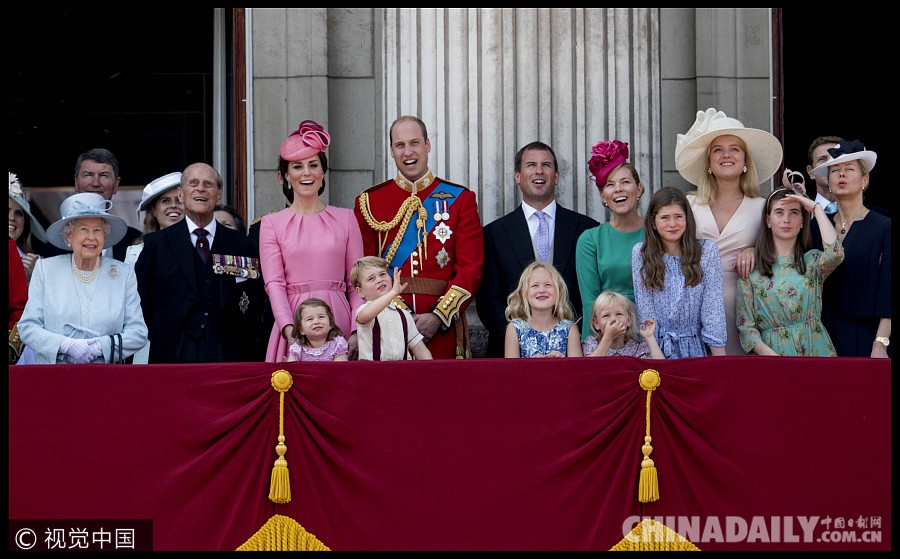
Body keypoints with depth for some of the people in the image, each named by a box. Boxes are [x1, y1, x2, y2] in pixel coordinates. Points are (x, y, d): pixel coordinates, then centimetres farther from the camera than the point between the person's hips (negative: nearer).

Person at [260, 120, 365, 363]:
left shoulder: (345, 218, 11)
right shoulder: (272, 223, 8)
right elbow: (274, 283, -2)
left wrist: (358, 331, -7)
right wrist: (289, 329, -18)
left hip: (339, 321, 1)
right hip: (294, 320, -1)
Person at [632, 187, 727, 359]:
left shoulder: (707, 250, -1)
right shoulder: (640, 253, 1)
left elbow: (713, 307, -4)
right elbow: (644, 307, -1)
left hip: (696, 349, 0)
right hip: (657, 347, 0)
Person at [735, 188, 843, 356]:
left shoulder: (812, 261, 10)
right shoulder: (750, 269, 9)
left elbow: (835, 253, -14)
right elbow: (745, 325, 6)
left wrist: (816, 207, -2)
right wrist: (768, 353, -12)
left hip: (814, 350, 0)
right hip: (771, 350, 0)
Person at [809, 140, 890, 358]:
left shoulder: (884, 227, -2)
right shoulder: (818, 226, 11)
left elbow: (887, 293, -7)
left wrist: (880, 344, -14)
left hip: (865, 337, -4)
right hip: (824, 333, 4)